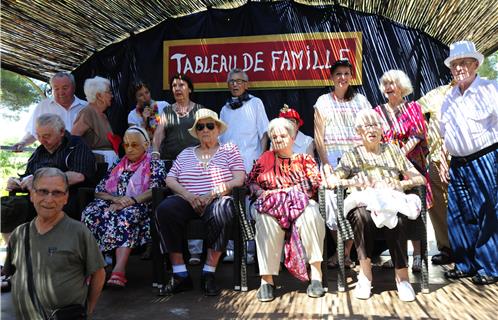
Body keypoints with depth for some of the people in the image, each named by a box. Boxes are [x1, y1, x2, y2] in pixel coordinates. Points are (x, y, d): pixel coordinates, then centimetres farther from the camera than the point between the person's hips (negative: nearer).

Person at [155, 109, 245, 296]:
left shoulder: (229, 150, 14)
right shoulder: (185, 154, 23)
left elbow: (239, 180, 0)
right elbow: (170, 180, 13)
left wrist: (211, 194, -12)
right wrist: (188, 195, -8)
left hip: (216, 201, -2)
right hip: (187, 201, 3)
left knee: (223, 210, -38)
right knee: (165, 209, -30)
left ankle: (209, 274, -25)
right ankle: (180, 275, -24)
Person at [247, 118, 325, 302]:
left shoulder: (304, 159, 20)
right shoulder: (265, 159, 25)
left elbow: (314, 183, 3)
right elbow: (251, 182, 19)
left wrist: (285, 190, -9)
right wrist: (262, 193, -5)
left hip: (300, 201, 0)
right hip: (271, 203, 1)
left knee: (309, 214, -37)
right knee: (267, 220, -36)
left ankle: (316, 274, -33)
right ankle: (267, 278, -33)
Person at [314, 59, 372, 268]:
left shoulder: (360, 100, 13)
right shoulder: (324, 102, 9)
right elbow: (318, 136, 3)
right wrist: (325, 162, -8)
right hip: (332, 157, -1)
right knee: (334, 202, -6)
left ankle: (346, 252, 6)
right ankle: (340, 251, 11)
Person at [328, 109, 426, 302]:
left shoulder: (393, 150, 20)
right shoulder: (352, 156, 17)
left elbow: (420, 179, 14)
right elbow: (331, 180, 2)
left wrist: (399, 184, -5)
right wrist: (355, 182, -13)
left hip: (392, 202, 0)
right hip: (363, 203, 0)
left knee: (394, 220, -36)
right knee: (362, 216, -36)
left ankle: (402, 276, -26)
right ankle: (365, 274, -26)